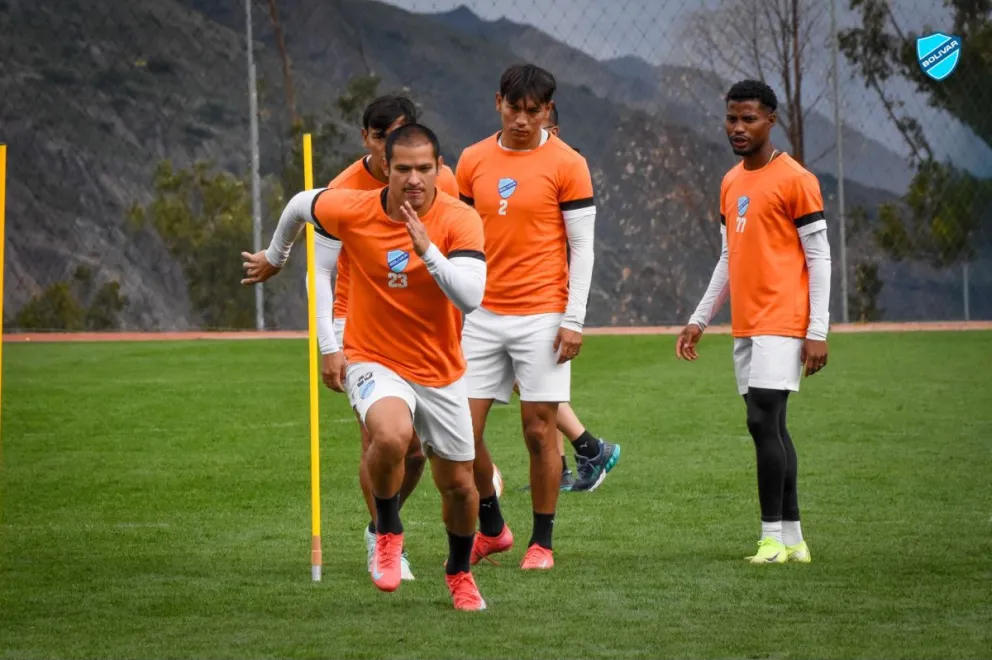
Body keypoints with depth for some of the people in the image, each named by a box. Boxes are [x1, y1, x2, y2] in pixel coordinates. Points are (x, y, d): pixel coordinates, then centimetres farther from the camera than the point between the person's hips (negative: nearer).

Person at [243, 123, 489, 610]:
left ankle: (459, 572, 41)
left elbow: (470, 298, -27)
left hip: (440, 371, 2)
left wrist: (427, 249, -38)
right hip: (374, 360, -2)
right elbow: (300, 205, 10)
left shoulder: (459, 220, -16)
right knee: (391, 434, -35)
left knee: (459, 485, 10)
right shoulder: (353, 212, -13)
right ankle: (387, 532, -7)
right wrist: (274, 258, 26)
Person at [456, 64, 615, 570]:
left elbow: (582, 247, -3)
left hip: (541, 315, -4)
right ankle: (491, 528, 19)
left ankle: (541, 542, 10)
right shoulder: (473, 161, 8)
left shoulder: (566, 165, -4)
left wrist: (574, 320, -9)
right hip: (482, 315, 4)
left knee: (539, 429, -2)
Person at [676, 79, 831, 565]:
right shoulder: (731, 184, 16)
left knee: (763, 420, -14)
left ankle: (773, 538, -11)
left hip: (782, 325, -8)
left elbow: (819, 257, -8)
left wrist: (817, 332, -13)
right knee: (770, 428, 7)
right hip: (745, 325, 8)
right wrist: (700, 320, 20)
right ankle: (793, 539, 10)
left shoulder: (795, 180, -7)